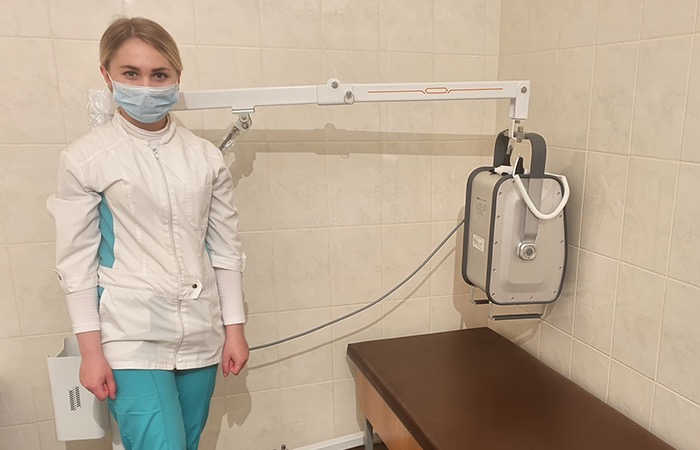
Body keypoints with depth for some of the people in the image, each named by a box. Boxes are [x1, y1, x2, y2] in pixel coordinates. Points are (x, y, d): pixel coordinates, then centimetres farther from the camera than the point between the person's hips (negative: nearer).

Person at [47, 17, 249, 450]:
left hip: (200, 335, 3)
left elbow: (226, 248, 6)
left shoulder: (206, 157, 2)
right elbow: (76, 260, -3)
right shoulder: (85, 158, -5)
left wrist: (234, 328, 6)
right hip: (131, 337, -3)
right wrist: (91, 350, -4)